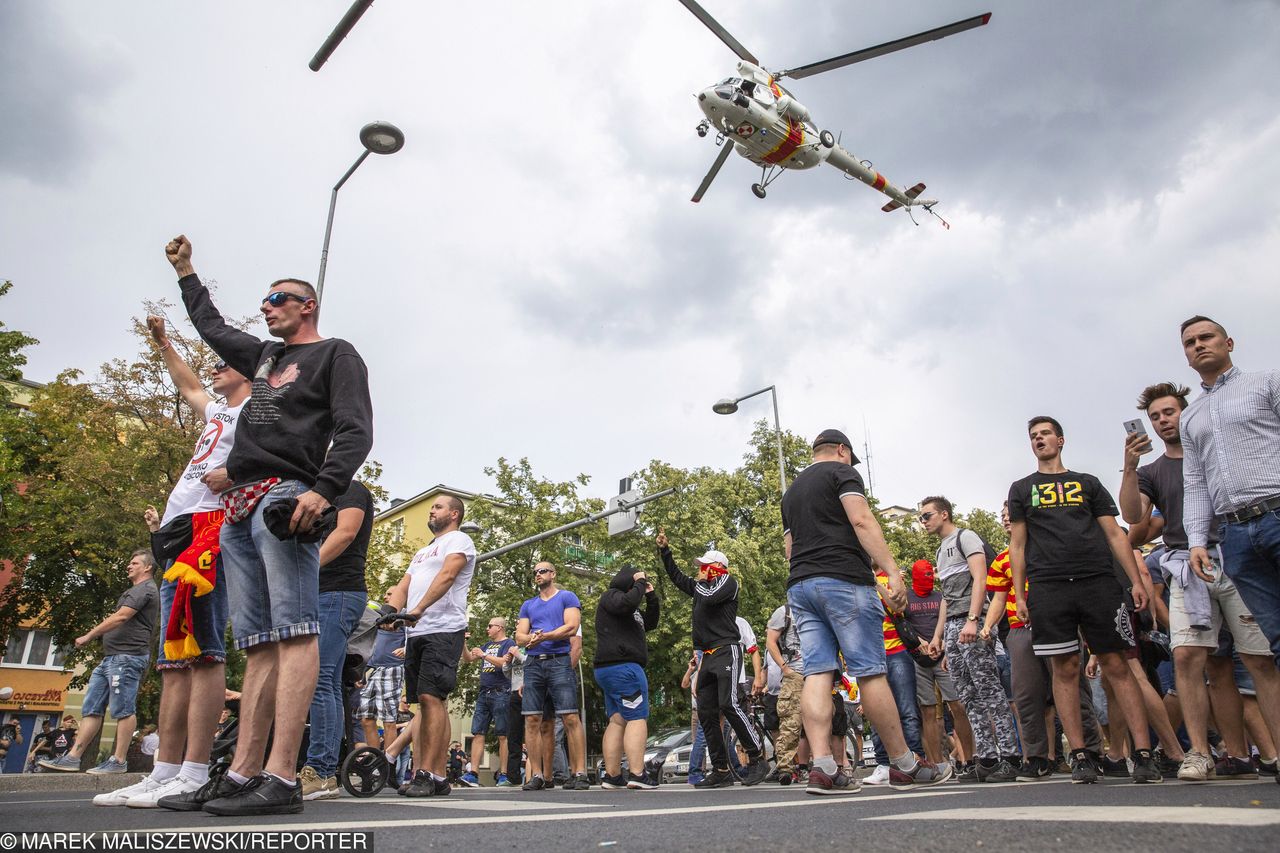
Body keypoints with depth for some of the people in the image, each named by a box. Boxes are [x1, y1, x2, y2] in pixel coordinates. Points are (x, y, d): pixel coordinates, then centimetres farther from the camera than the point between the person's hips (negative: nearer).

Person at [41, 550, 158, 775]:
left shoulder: (145, 589, -6)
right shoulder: (134, 591, 28)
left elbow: (120, 617, -15)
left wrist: (89, 636, -10)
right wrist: (94, 634, 18)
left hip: (127, 657, -11)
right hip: (111, 657, 11)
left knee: (123, 710, -9)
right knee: (91, 708, 7)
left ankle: (118, 761, -7)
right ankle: (72, 757, 8)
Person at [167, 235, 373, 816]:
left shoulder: (336, 354, 8)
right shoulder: (263, 355, 31)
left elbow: (356, 431, -6)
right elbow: (212, 327, 50)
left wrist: (324, 489, -21)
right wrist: (185, 272, 56)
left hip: (286, 498, -8)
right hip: (240, 508, 8)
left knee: (293, 632, -16)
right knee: (258, 644, 3)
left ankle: (281, 779, -21)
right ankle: (243, 773, 1)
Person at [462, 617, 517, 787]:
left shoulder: (509, 643, 0)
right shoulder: (487, 645, 23)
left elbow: (503, 662, -14)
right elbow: (469, 659, 25)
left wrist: (484, 655, -6)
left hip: (500, 693, -7)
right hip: (483, 694, 7)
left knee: (502, 735, -5)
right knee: (477, 733, -2)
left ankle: (502, 775, -3)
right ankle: (473, 774, -5)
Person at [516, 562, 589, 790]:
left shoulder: (567, 598, 8)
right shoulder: (528, 605, 22)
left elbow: (571, 627, -6)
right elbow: (520, 636, 12)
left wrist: (543, 637, -12)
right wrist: (531, 639, -11)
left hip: (559, 661, -5)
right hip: (533, 663, 5)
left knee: (570, 718, -11)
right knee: (532, 720, -1)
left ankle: (580, 774, -9)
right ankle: (536, 775, 6)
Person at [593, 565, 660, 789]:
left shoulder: (633, 610, 25)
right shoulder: (611, 596, -3)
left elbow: (651, 623, 24)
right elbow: (627, 602, -25)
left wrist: (651, 596, 15)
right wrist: (640, 584, -9)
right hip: (623, 667, -10)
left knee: (617, 721, 8)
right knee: (637, 719, -12)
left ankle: (612, 776, 7)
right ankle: (636, 774, -17)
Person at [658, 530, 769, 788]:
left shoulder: (728, 581, 1)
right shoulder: (700, 585, 22)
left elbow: (710, 597, -17)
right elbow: (676, 577, 32)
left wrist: (700, 582, 3)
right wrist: (664, 550, 28)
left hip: (727, 650, -8)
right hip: (707, 656, 8)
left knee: (729, 704, -21)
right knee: (706, 713, 2)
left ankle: (758, 759, -13)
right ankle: (721, 771, 4)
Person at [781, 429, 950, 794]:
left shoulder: (791, 491, 26)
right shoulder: (842, 472, 3)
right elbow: (862, 521, -11)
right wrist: (892, 571, -16)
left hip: (799, 586, 7)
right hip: (843, 580, -7)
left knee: (817, 673, -1)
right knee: (870, 672, -3)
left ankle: (821, 767, -9)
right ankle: (904, 764, 6)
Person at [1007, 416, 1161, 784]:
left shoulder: (1087, 483, 18)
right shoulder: (1022, 489, 16)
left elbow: (1115, 534, 13)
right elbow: (1017, 545, 12)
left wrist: (1136, 581, 1)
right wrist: (1019, 596, 3)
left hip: (1098, 582, 0)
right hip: (1047, 587, 0)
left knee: (1116, 665, -2)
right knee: (1065, 669, -1)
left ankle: (1143, 753, 1)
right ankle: (1080, 755, 4)